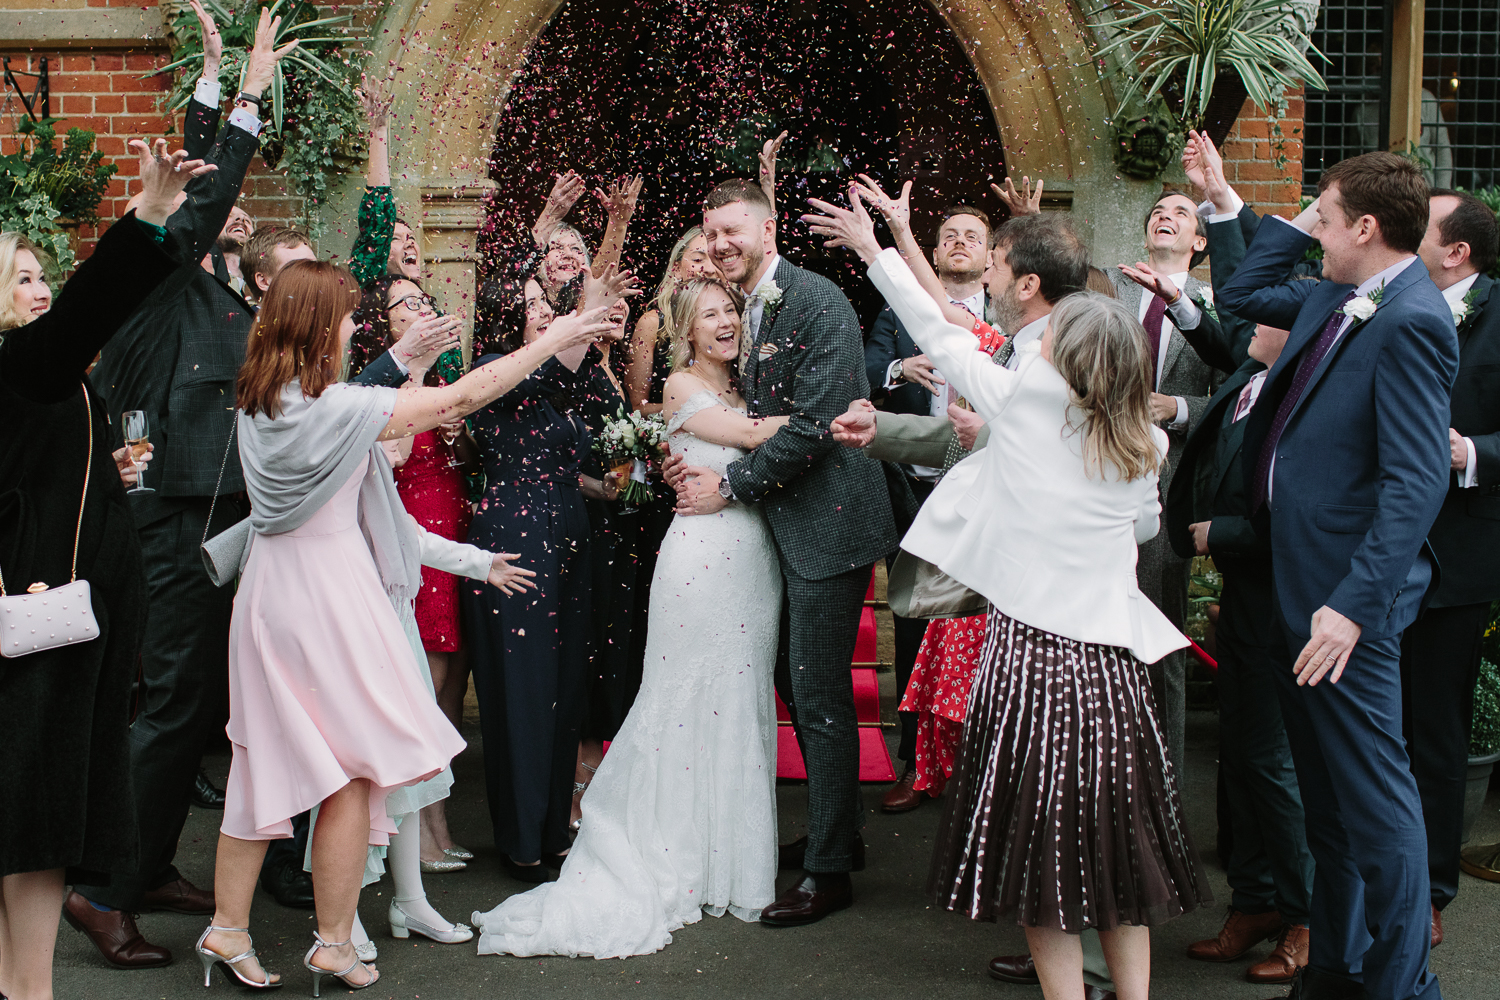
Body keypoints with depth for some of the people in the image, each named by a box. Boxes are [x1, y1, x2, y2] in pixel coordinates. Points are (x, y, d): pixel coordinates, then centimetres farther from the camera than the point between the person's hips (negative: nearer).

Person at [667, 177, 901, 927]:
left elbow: (814, 425, -21)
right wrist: (696, 464, -2)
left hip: (826, 520, -9)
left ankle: (829, 870, 5)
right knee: (795, 685, 17)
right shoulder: (742, 311, 12)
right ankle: (834, 832, 33)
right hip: (784, 522, 9)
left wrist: (730, 488, -15)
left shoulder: (817, 302, -15)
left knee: (819, 695, -4)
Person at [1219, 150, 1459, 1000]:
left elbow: (1416, 483, -25)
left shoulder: (1409, 322, -19)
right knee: (1328, 795, 18)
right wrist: (1299, 222, 14)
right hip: (1302, 582, 10)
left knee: (1374, 796, -2)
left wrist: (1353, 603, -28)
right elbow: (1243, 296, 26)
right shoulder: (1337, 299, 9)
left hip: (1349, 596, -10)